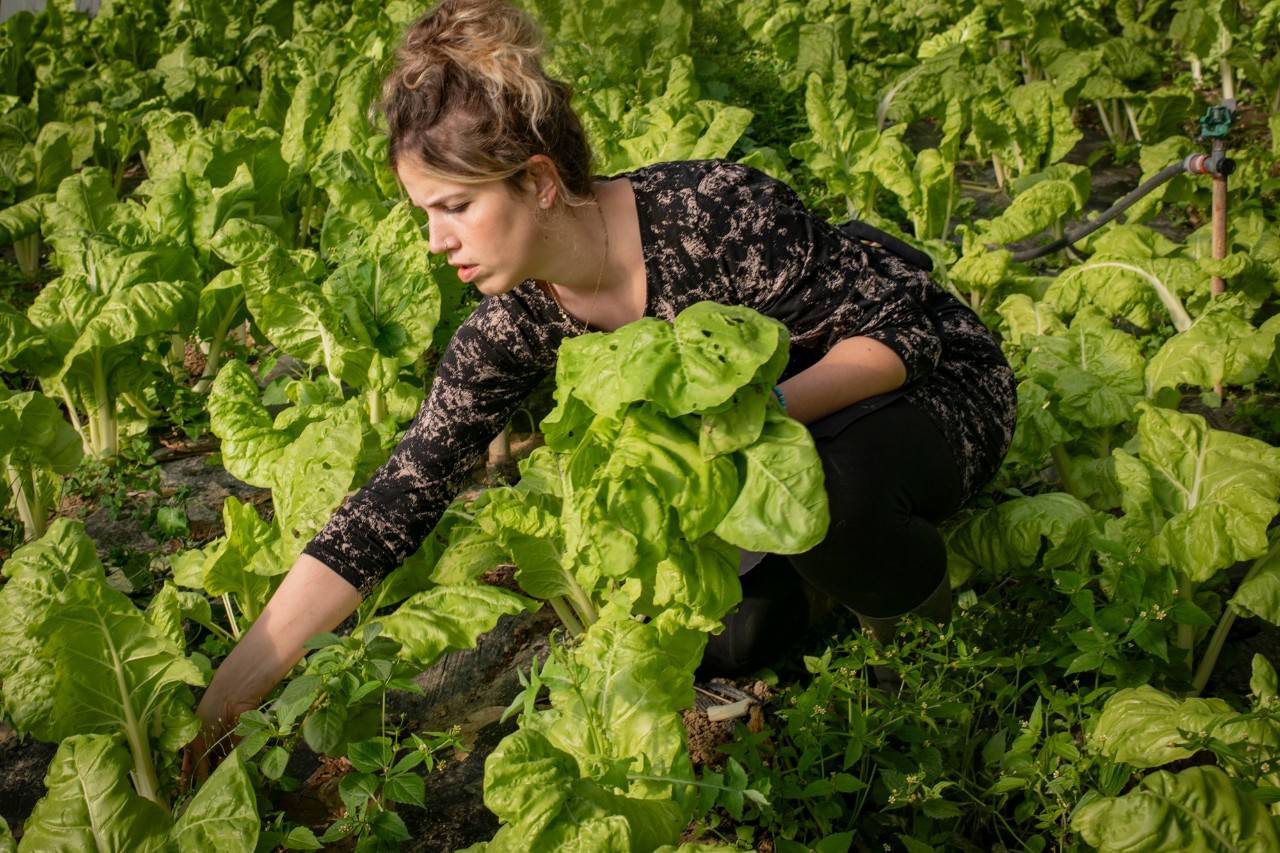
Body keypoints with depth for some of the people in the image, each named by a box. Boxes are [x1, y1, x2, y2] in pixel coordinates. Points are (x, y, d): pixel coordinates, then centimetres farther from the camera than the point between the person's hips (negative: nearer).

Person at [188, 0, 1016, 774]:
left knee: (819, 484, -37)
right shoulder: (515, 325, -15)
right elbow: (399, 498, -15)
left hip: (937, 388, -5)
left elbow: (904, 323, -25)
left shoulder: (715, 213, -32)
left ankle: (921, 594, -4)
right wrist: (240, 679, -17)